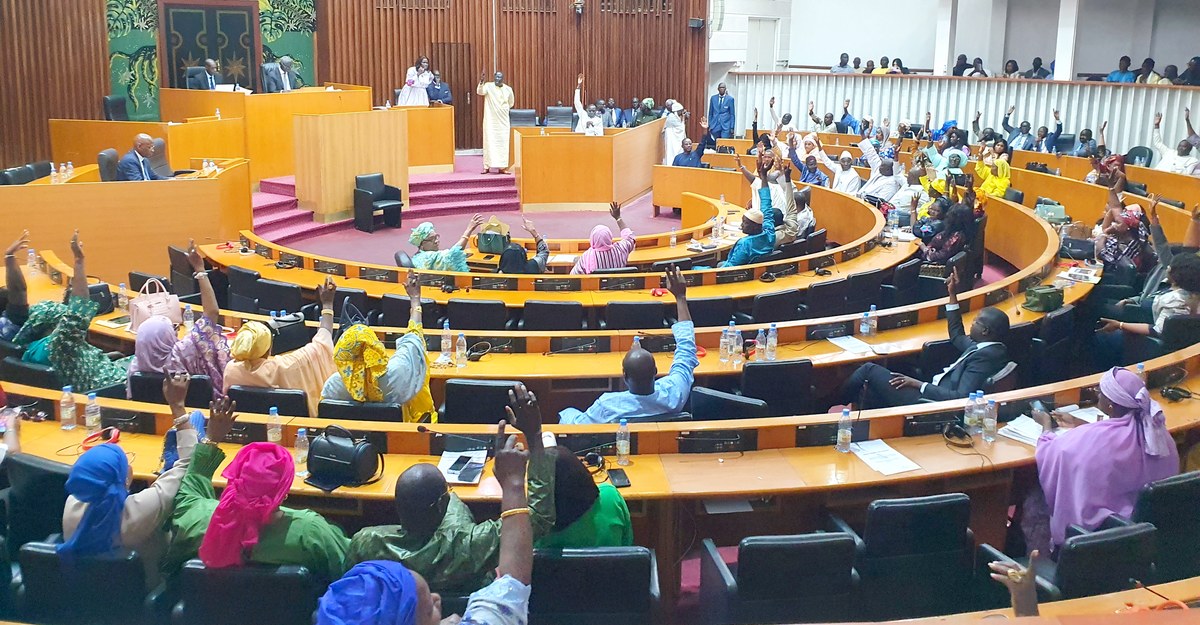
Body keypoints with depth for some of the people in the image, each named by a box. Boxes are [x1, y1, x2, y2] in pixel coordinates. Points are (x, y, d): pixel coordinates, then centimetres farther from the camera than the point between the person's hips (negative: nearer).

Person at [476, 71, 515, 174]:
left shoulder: (508, 89, 5)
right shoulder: (488, 86, -4)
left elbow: (511, 104, 19)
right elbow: (480, 91, -24)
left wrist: (503, 109, 10)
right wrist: (481, 81, -39)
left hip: (503, 121, 3)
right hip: (490, 120, -3)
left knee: (502, 143, 2)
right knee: (489, 142, -5)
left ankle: (501, 167, 5)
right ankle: (487, 167, -4)